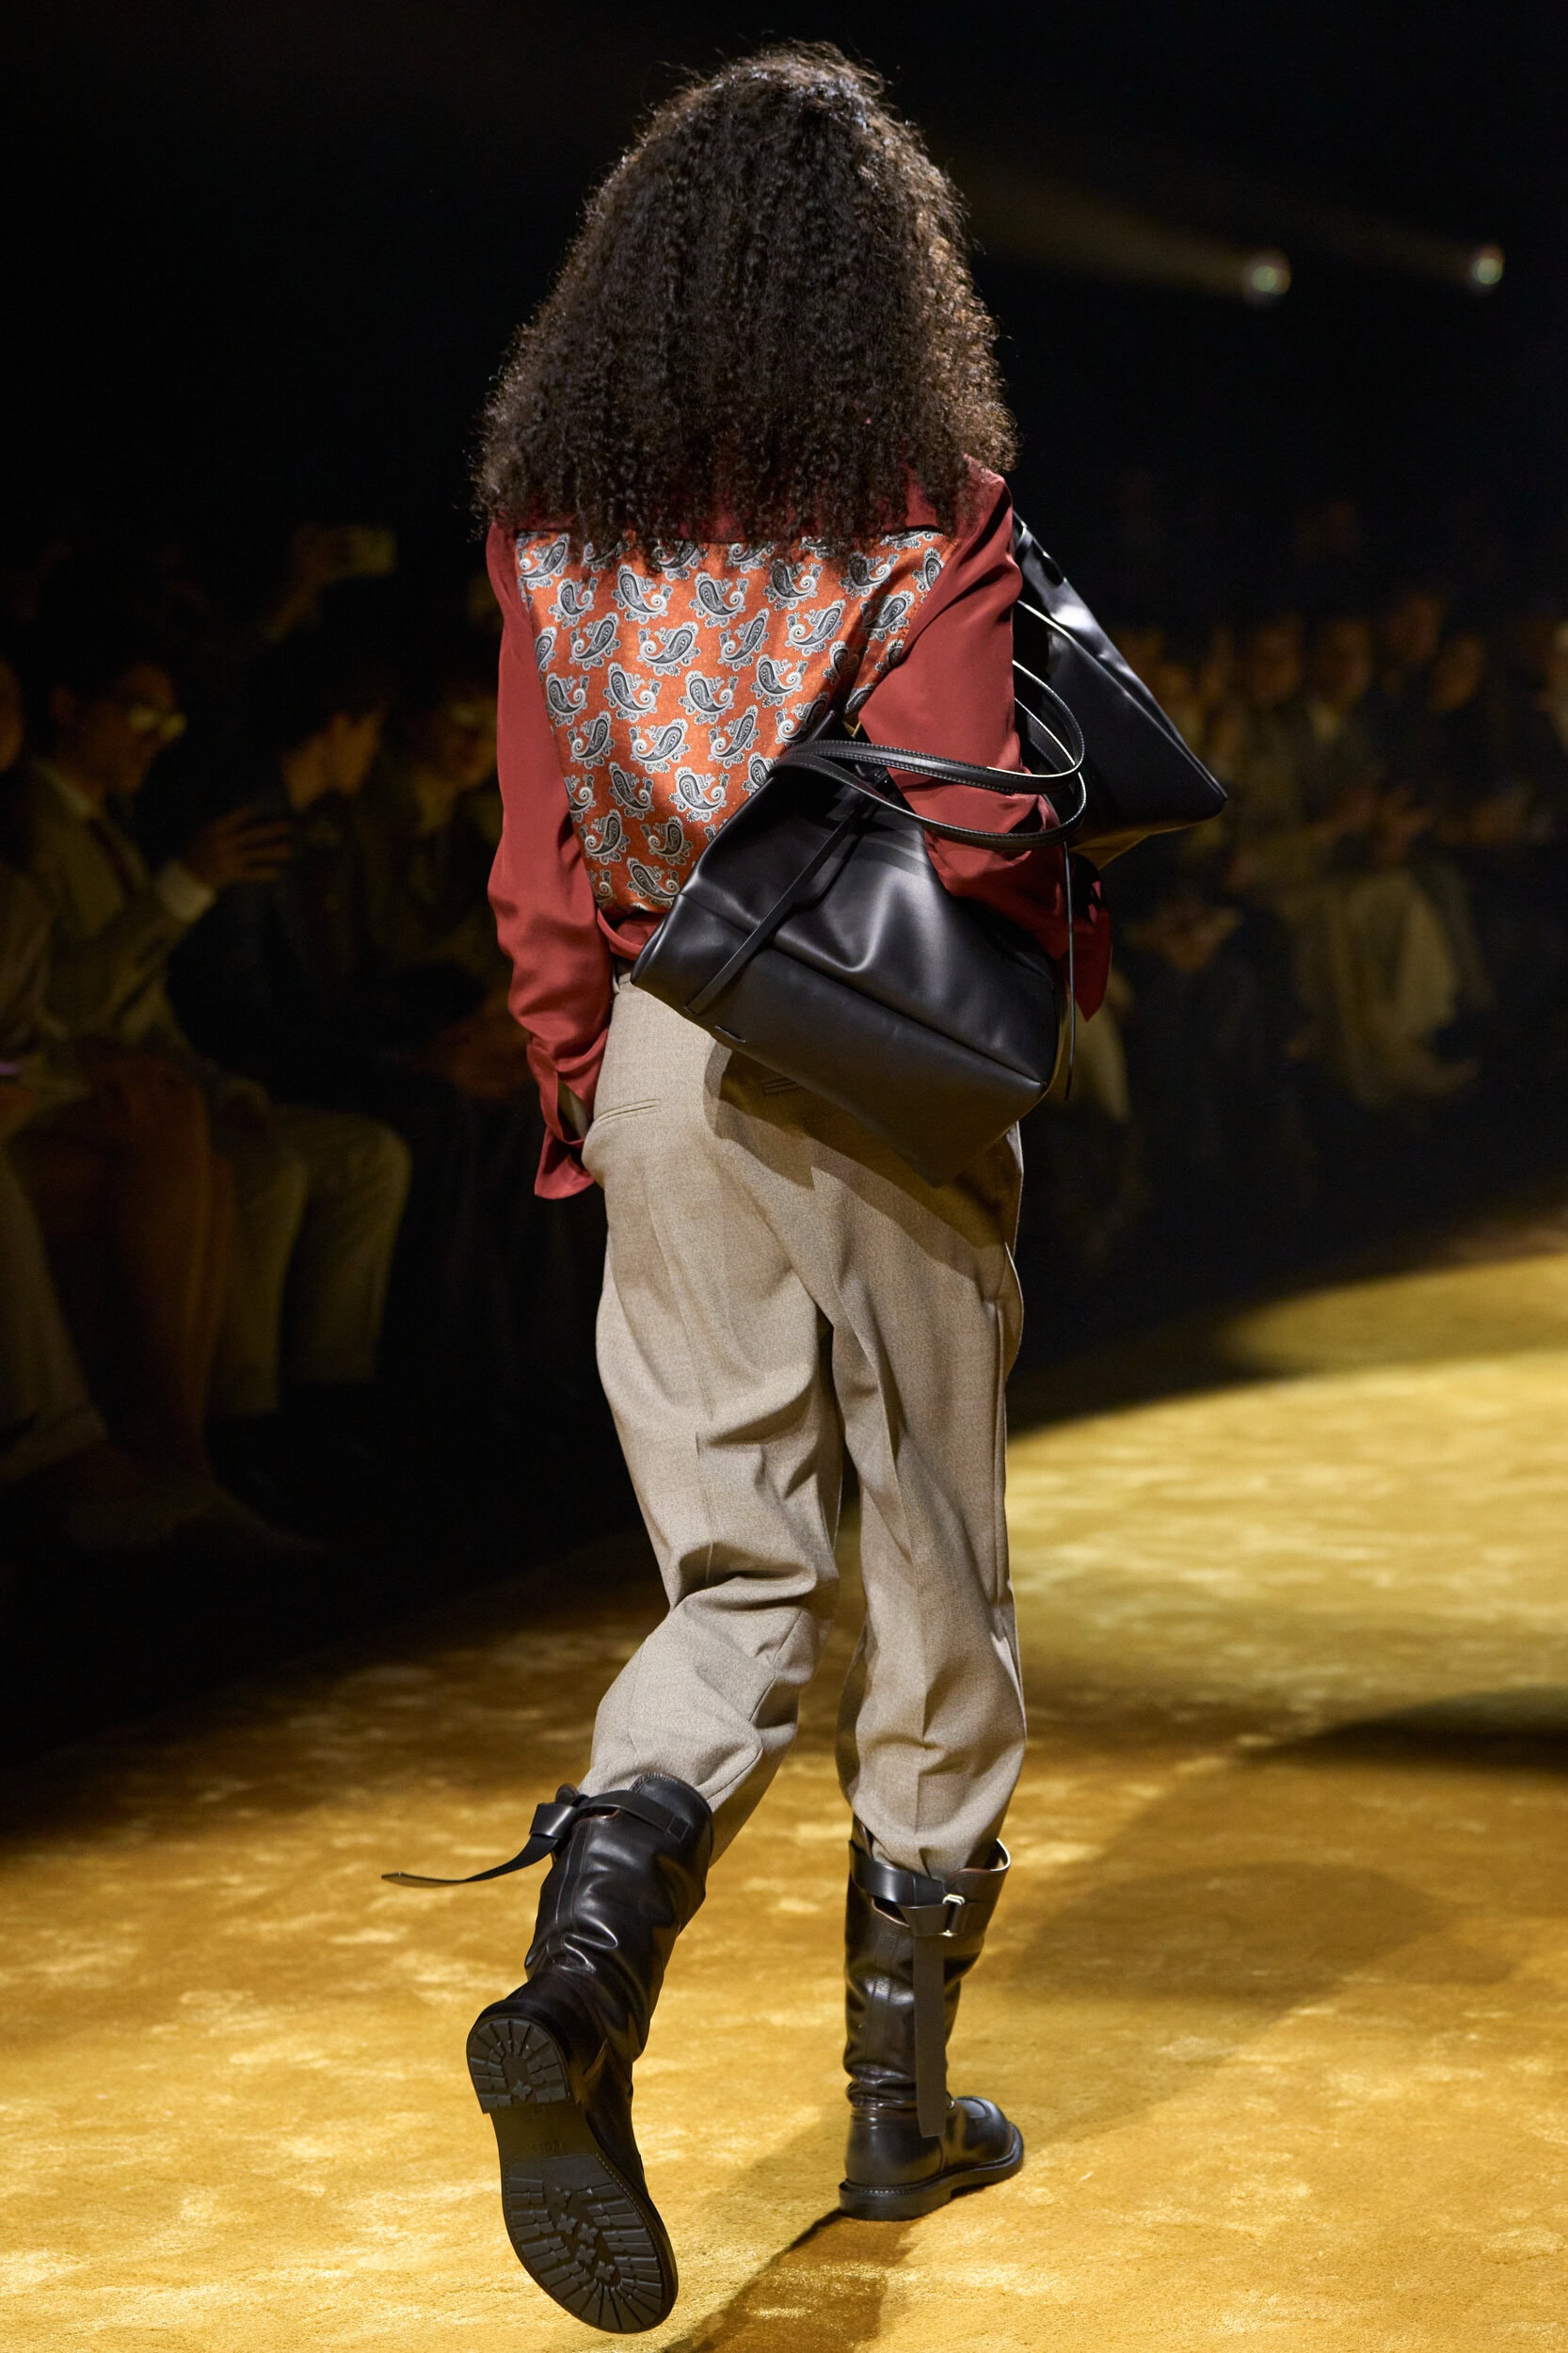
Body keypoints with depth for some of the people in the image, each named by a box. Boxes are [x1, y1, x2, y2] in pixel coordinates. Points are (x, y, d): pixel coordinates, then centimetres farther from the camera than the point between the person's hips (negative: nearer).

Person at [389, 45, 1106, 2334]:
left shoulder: (552, 514, 3)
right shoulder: (929, 509, -9)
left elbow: (542, 860, 5)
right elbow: (966, 843, -15)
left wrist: (581, 1094, 15)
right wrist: (1078, 956, 4)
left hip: (660, 1068, 4)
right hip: (883, 1076, -3)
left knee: (736, 1587, 10)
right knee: (934, 1572, 12)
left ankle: (584, 1971, -17)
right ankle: (902, 2103, 22)